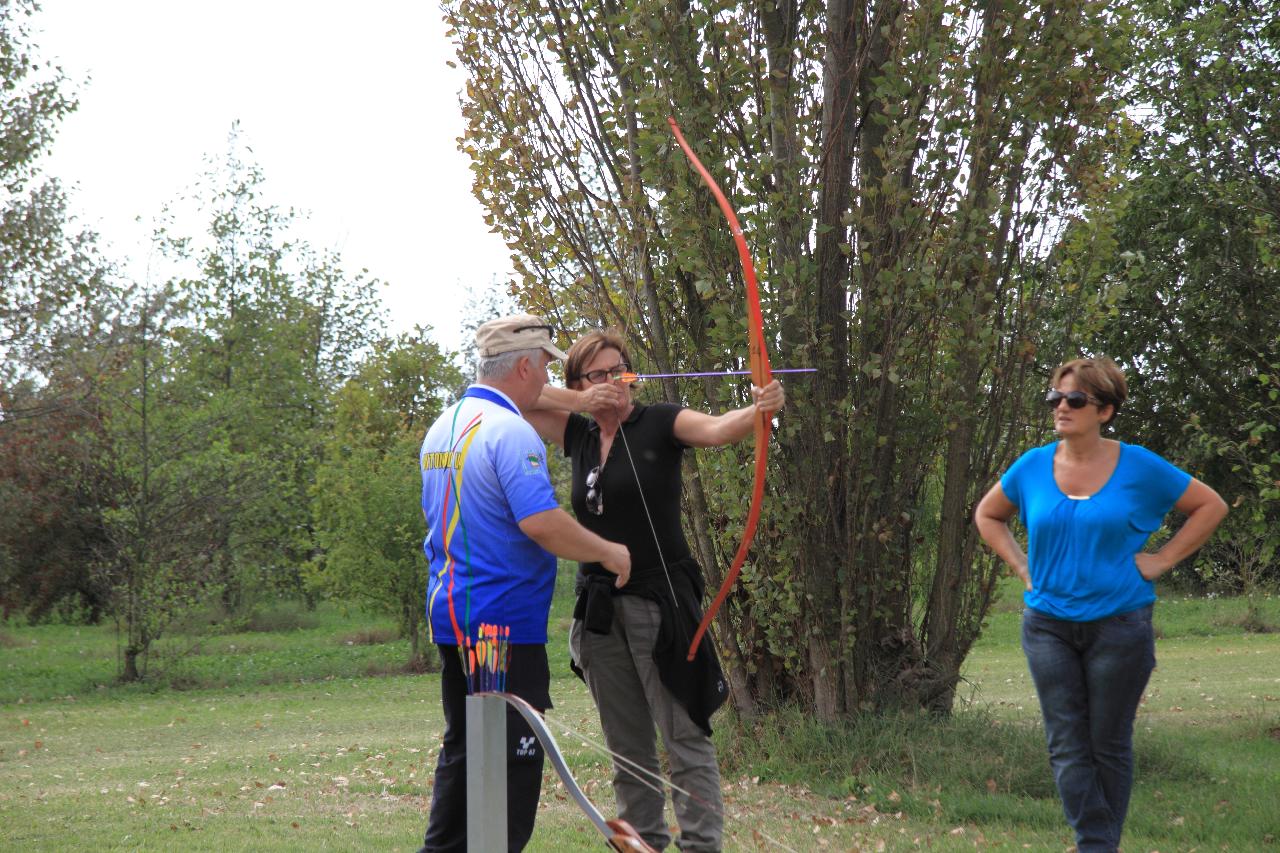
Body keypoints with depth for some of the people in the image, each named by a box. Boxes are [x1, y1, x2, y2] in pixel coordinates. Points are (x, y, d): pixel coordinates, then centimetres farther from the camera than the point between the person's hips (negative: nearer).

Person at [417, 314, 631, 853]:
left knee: (463, 747, 17)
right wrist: (608, 552, -13)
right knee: (516, 753, -2)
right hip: (504, 621, -9)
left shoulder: (441, 429, 12)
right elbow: (541, 523, -26)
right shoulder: (510, 432, -17)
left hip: (450, 617, 9)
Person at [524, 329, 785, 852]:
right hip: (599, 608, 5)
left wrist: (759, 410, -44)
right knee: (626, 745, 10)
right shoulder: (579, 435, 9)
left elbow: (716, 429, -22)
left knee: (685, 737, -7)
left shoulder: (659, 424, -4)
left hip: (661, 602, -5)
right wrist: (579, 400, -6)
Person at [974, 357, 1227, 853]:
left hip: (1118, 622, -2)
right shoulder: (1032, 467, 0)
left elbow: (1210, 506, 4)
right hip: (1048, 624, 2)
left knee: (1109, 745, 6)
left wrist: (1162, 560, -3)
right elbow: (987, 515, 19)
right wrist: (1021, 565, 6)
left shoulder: (1138, 468, -6)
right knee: (1067, 746, -2)